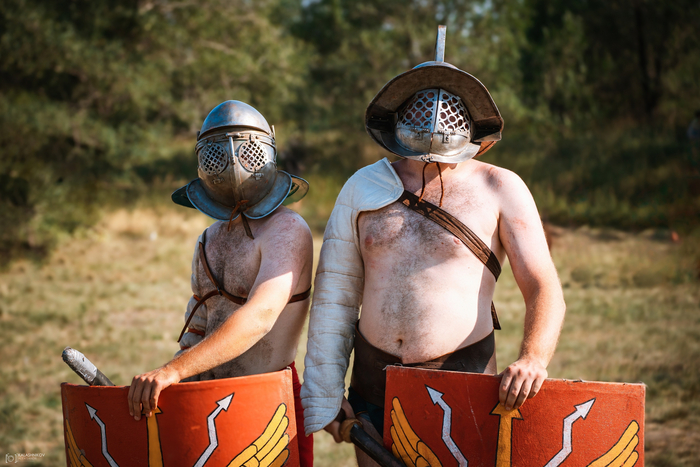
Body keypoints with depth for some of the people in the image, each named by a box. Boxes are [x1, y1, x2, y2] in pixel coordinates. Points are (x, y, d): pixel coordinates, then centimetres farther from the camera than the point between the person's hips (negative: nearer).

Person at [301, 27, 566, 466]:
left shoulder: (500, 190, -3)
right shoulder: (364, 187, 5)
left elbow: (545, 290, -7)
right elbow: (335, 293, 9)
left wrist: (534, 359, -26)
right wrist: (323, 392, 5)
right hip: (374, 381, 3)